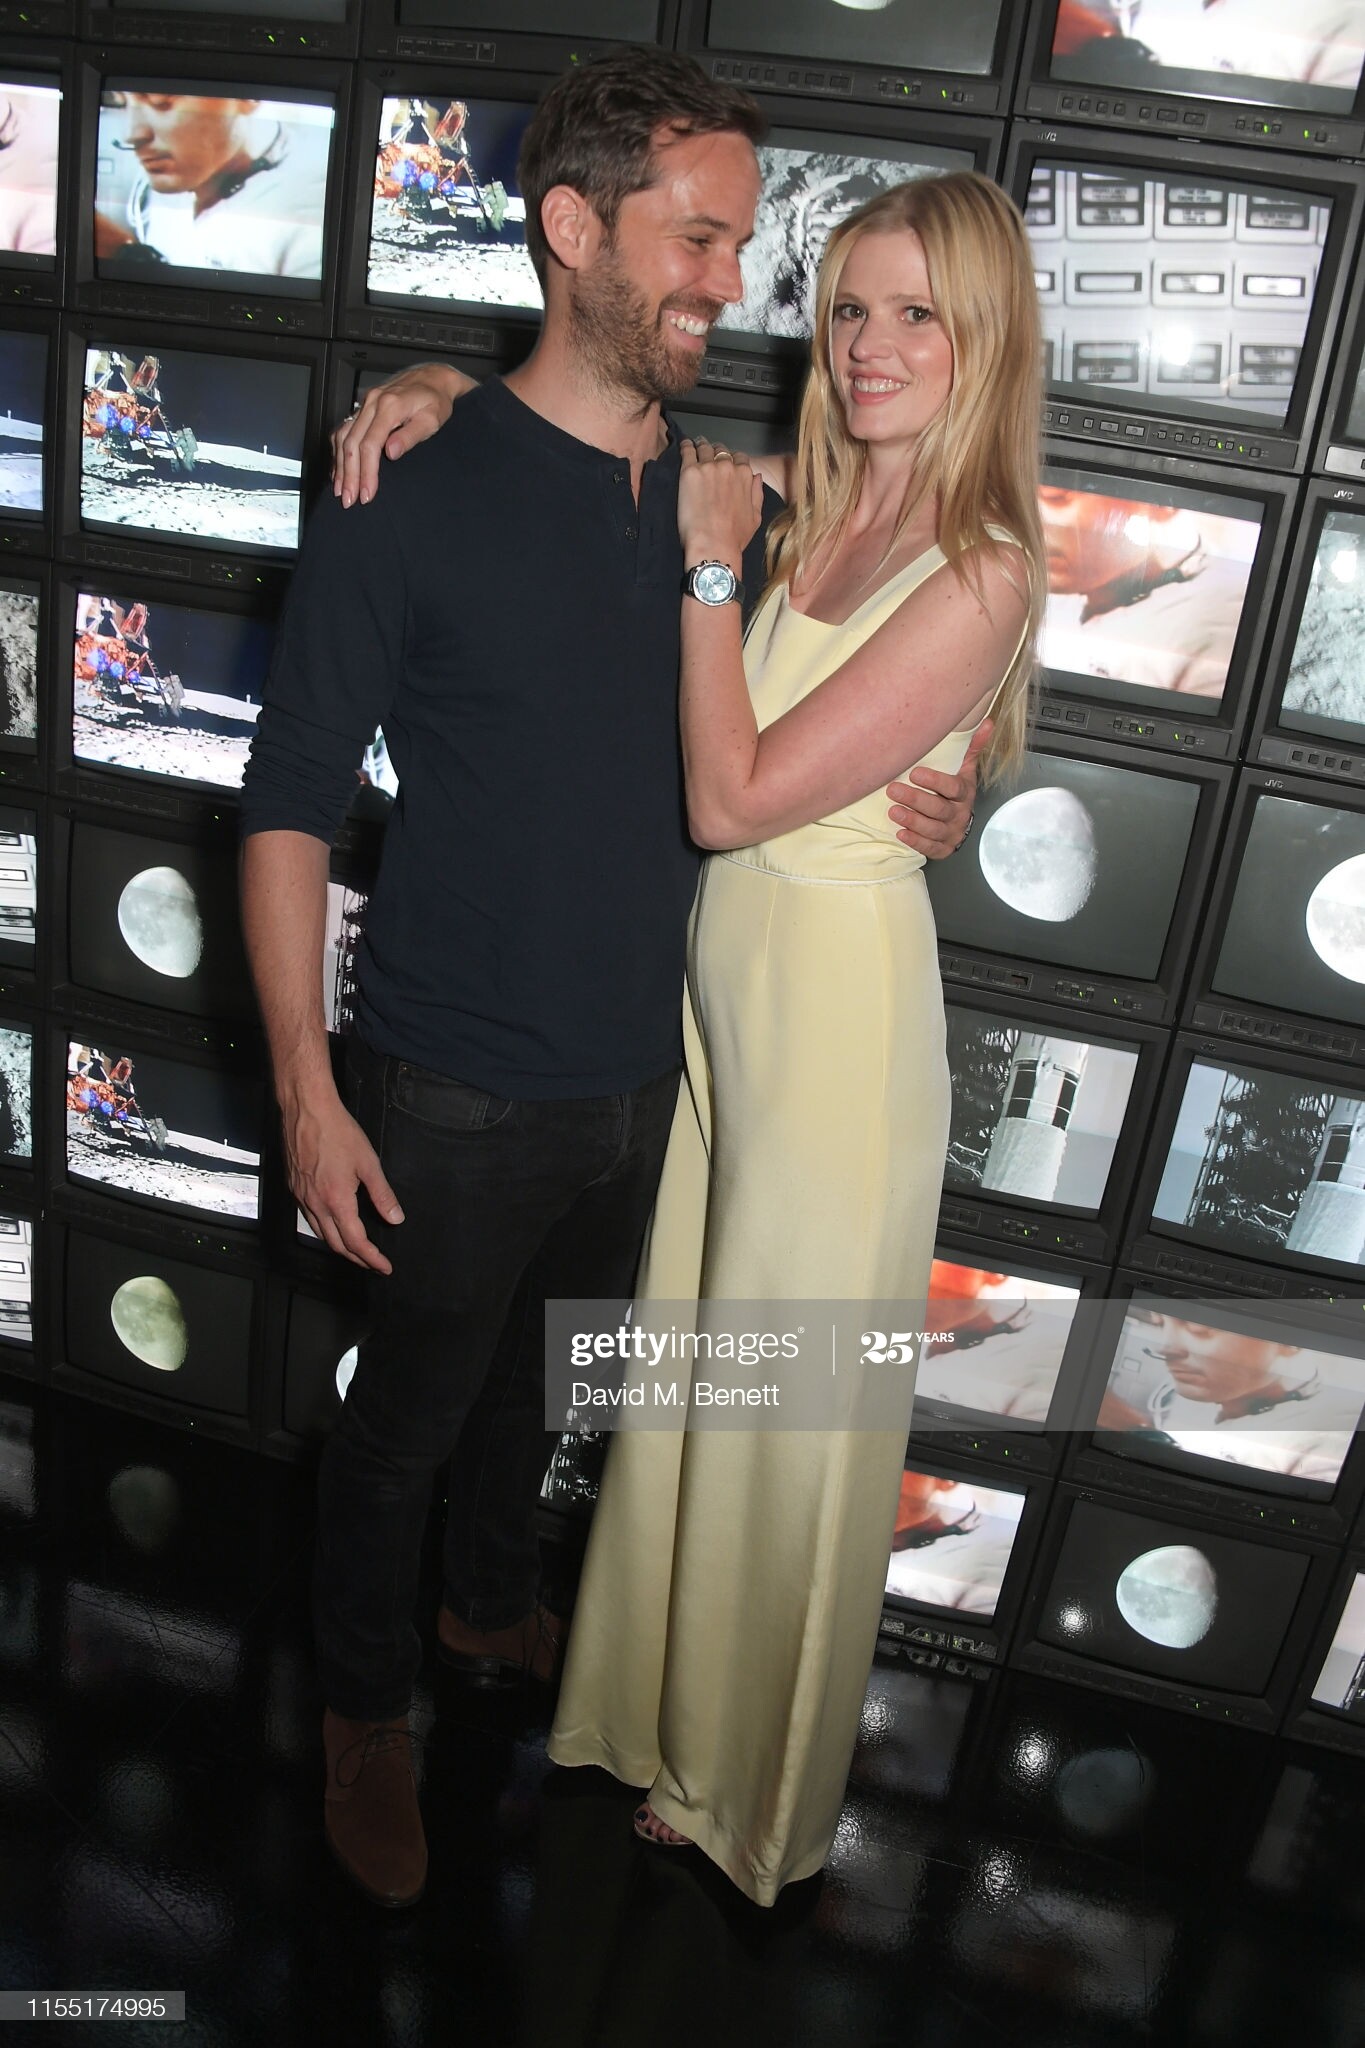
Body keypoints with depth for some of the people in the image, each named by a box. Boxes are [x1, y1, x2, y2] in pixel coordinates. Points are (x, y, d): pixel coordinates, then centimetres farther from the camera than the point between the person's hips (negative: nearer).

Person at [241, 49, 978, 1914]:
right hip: (458, 1104, -5)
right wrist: (307, 1089, -15)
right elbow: (291, 800, -12)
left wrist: (914, 794, -4)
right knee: (405, 1420, 15)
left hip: (645, 1076, 5)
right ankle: (365, 1715, 42)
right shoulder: (412, 492, -15)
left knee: (533, 1375, 27)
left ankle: (493, 1604, 55)